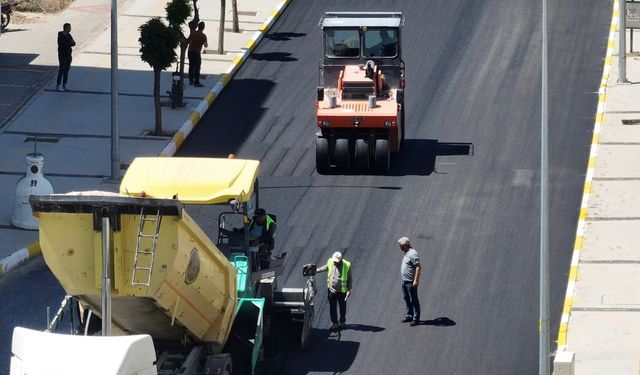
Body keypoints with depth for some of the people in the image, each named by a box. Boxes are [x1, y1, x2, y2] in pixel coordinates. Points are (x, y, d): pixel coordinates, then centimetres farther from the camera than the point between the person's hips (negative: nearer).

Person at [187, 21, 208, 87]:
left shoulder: (193, 33, 5)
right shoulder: (203, 35, -13)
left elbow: (188, 40, 16)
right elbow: (206, 45, -18)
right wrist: (206, 44, 4)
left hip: (190, 51, 6)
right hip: (196, 53, -6)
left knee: (191, 67, 17)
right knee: (197, 68, -1)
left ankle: (191, 81, 26)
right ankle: (197, 83, -2)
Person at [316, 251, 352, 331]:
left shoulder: (346, 266, -14)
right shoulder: (330, 262, -4)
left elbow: (350, 279, -6)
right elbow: (324, 268, 17)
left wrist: (349, 289, -10)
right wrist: (315, 271, 16)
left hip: (342, 291, -3)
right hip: (331, 290, 3)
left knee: (342, 308, 13)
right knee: (332, 308, 3)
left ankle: (342, 322, 30)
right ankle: (334, 323, 13)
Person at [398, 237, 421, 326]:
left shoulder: (412, 254, -22)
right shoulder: (407, 253, 10)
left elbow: (418, 267, -25)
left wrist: (416, 280, -27)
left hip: (411, 282, -10)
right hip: (405, 281, 10)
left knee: (414, 300, -3)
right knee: (407, 299, 18)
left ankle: (416, 319, 3)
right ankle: (408, 316, 29)